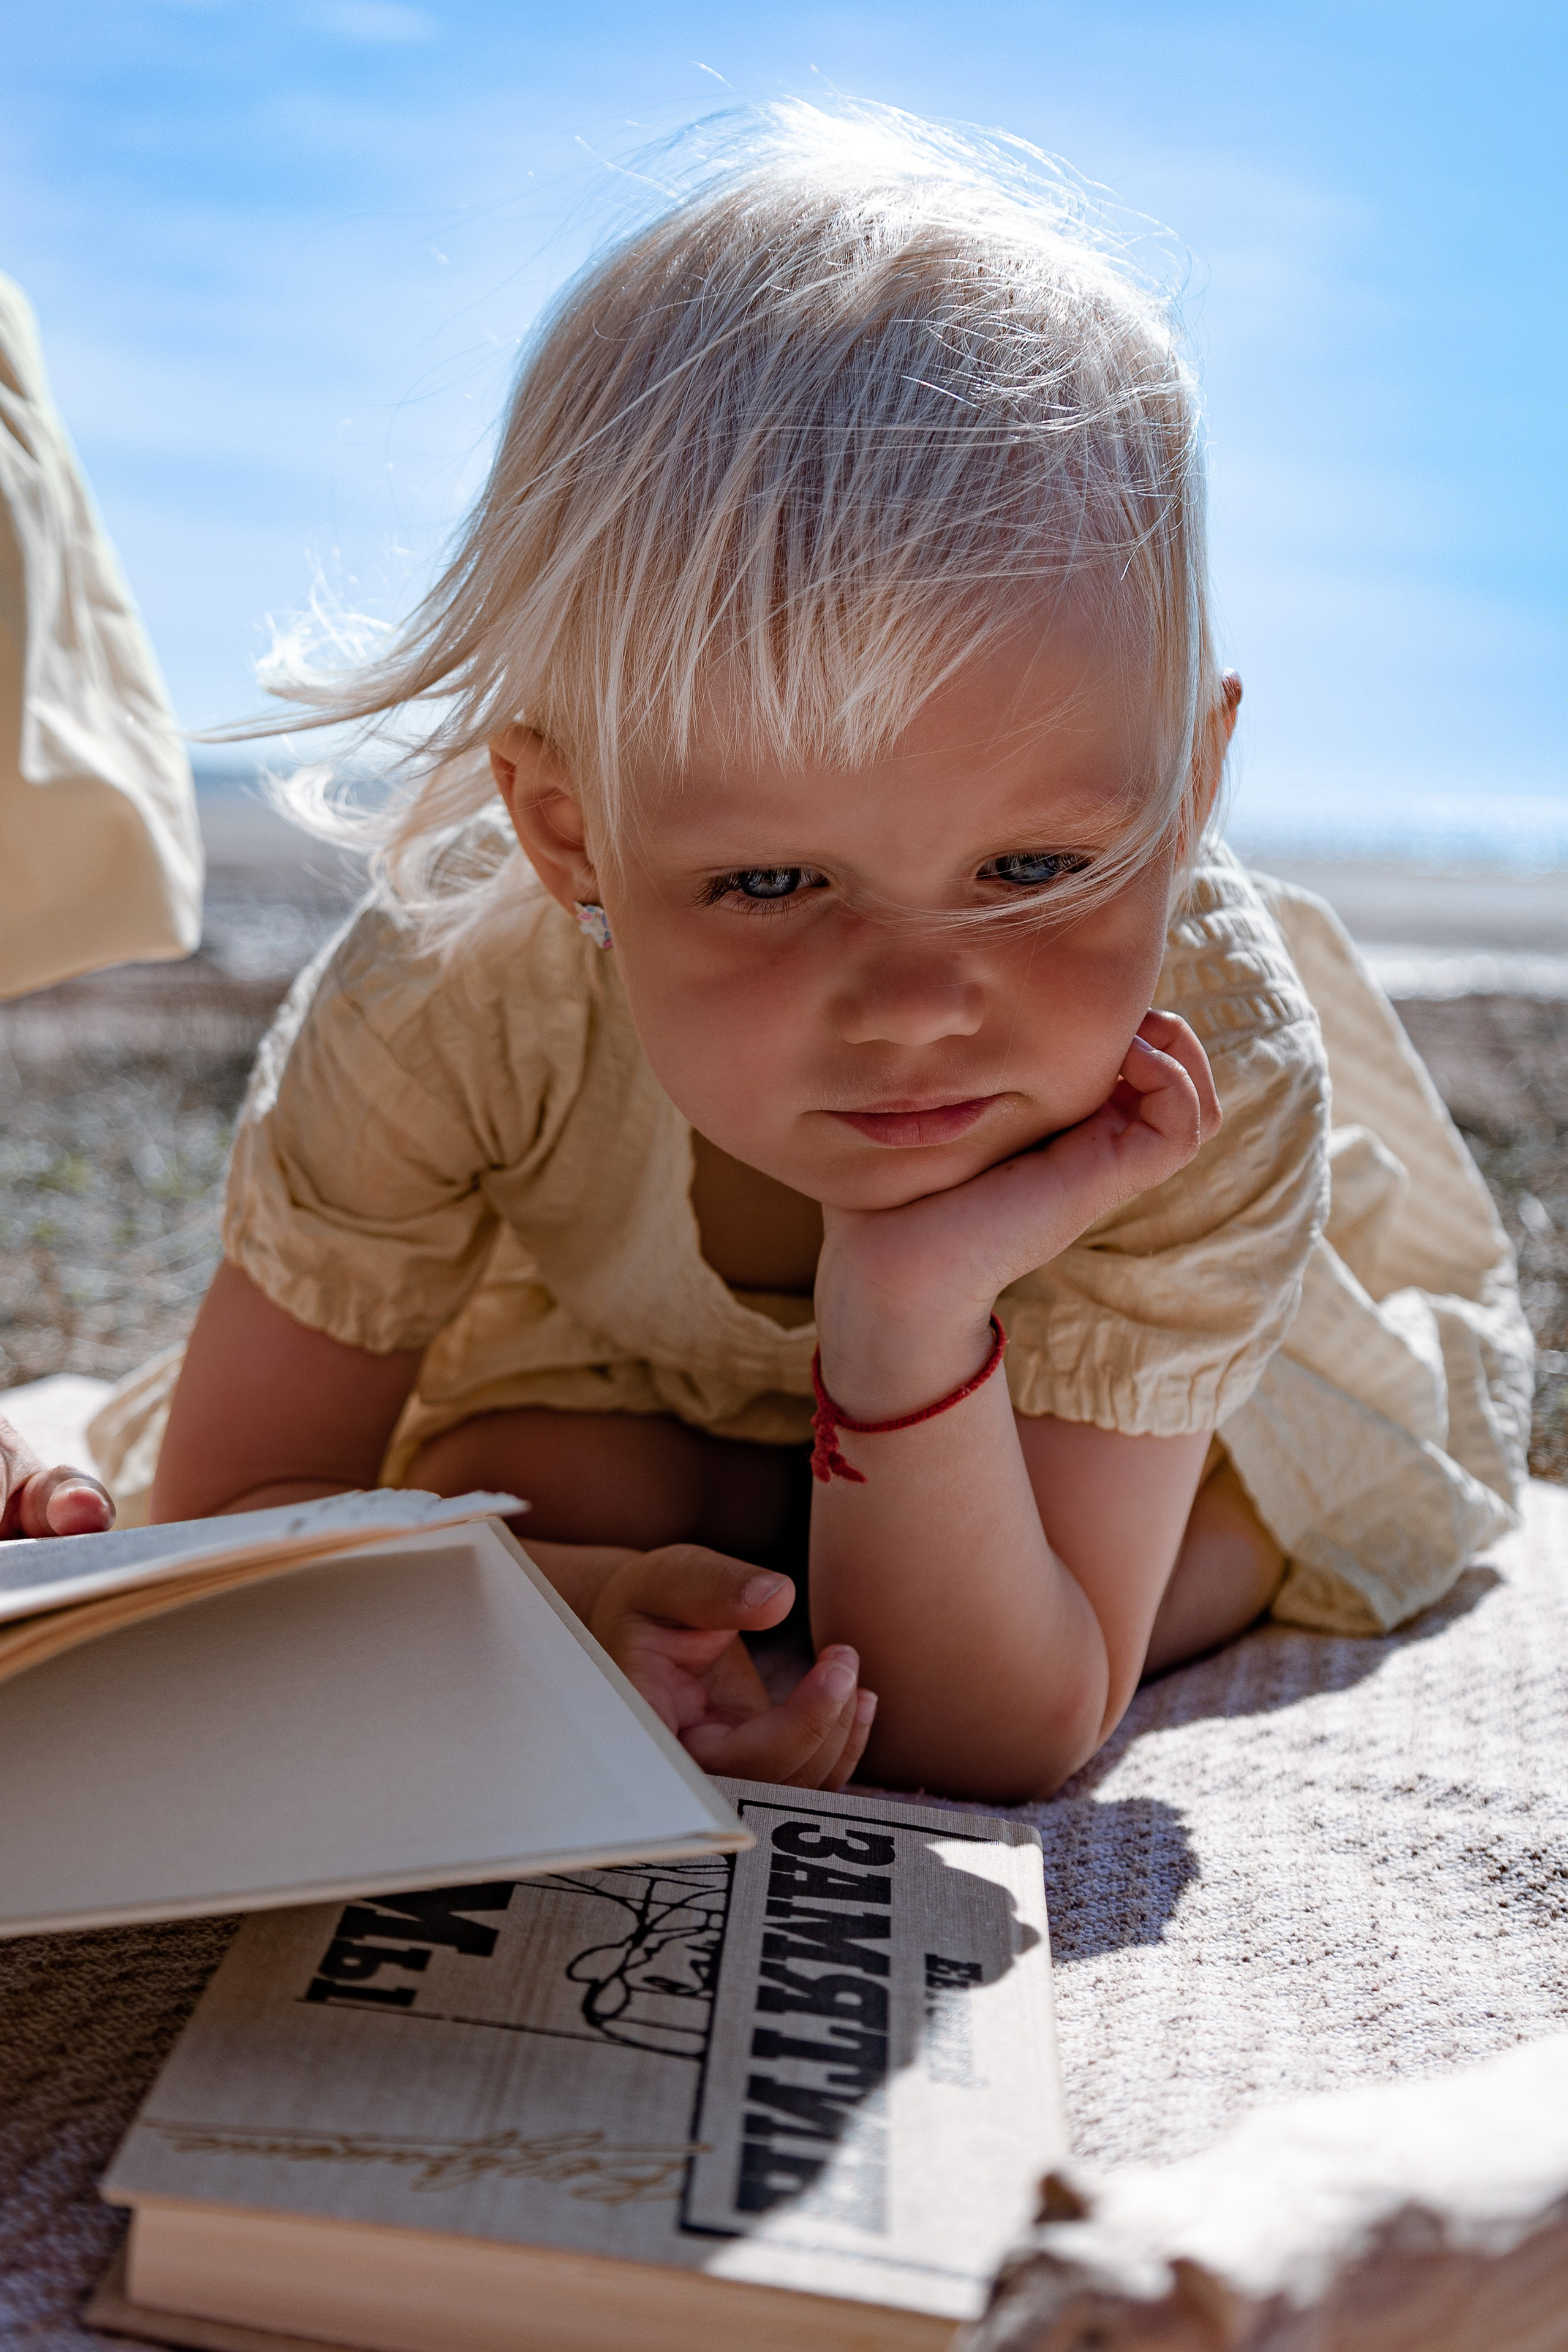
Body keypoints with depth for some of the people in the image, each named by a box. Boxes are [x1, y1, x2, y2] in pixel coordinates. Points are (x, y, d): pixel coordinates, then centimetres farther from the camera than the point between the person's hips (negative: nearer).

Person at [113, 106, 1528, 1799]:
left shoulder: (1218, 1091, -39)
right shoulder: (450, 1010, -39)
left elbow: (986, 1749, -36)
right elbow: (229, 1508, -27)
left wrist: (914, 1319, -54)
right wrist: (580, 1605, -47)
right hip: (618, 1335, -1)